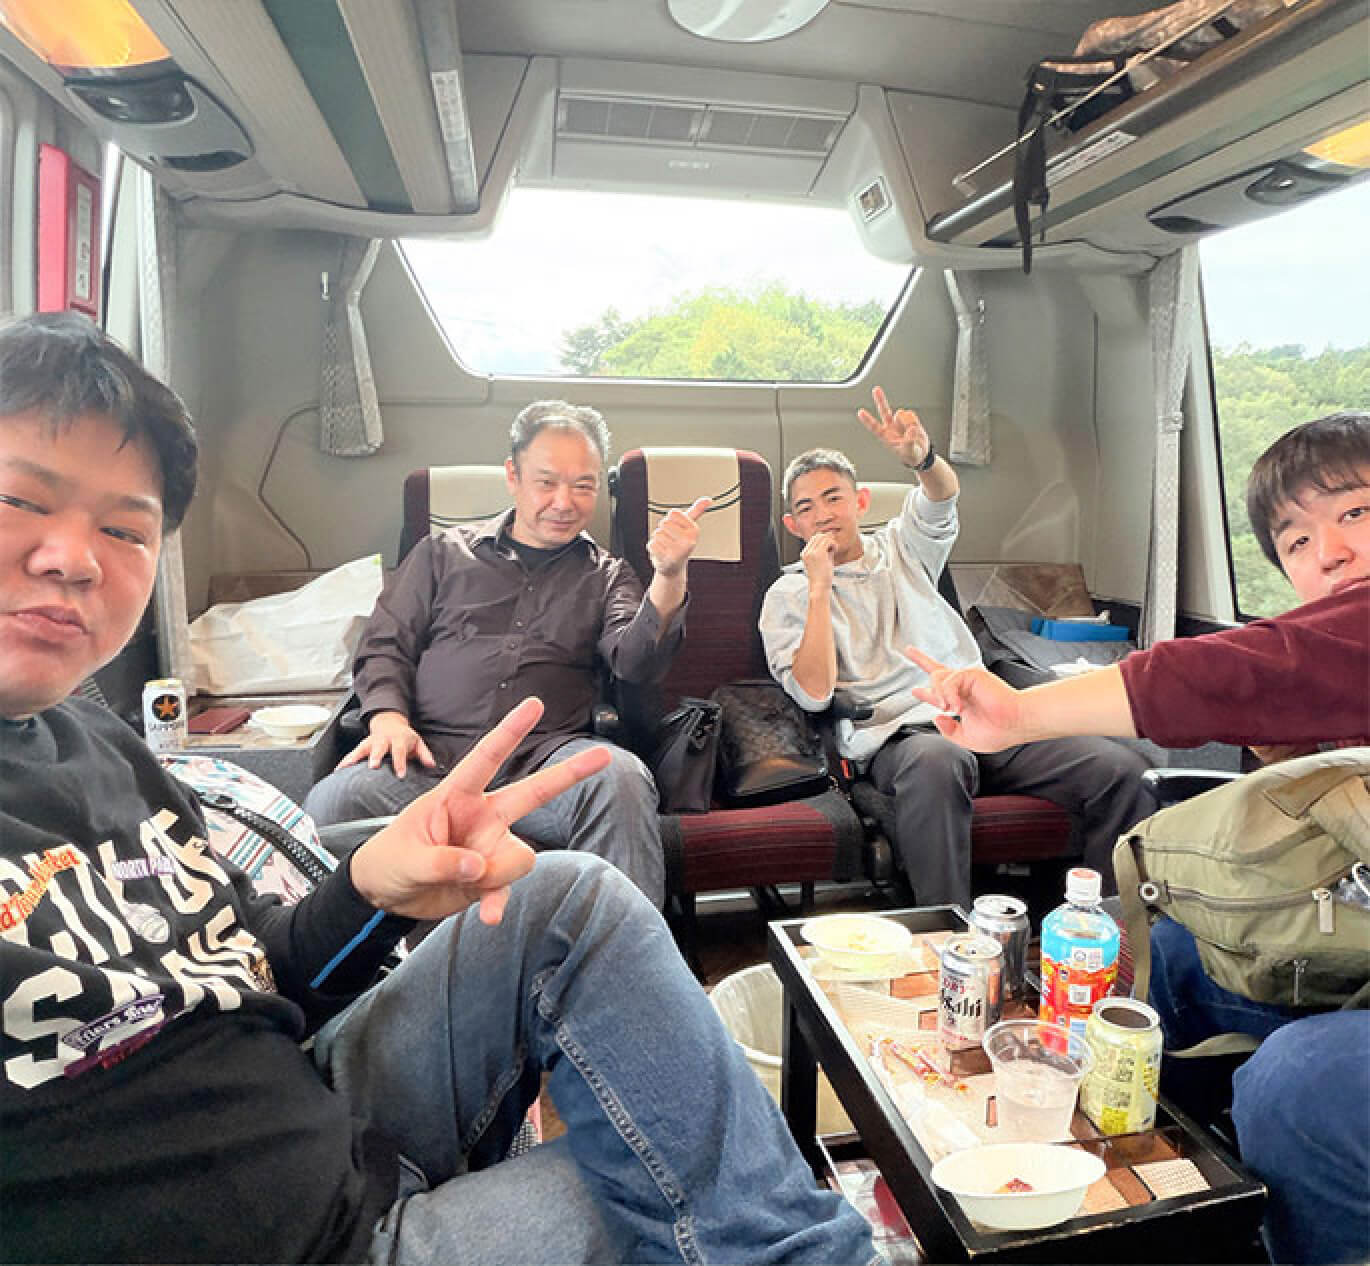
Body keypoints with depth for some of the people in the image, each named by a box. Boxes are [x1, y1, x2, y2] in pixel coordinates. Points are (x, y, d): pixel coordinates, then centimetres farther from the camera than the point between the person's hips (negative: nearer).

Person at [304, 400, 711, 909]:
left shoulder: (608, 577, 20)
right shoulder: (443, 553, 21)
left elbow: (635, 662, 2)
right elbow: (385, 645, 17)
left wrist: (669, 577, -16)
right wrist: (388, 716, -3)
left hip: (544, 755, 0)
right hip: (431, 755, 0)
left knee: (620, 777, -34)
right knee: (334, 799, -31)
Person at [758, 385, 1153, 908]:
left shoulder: (900, 547, 22)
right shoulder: (787, 597, 11)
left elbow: (943, 497, -2)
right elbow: (814, 694, -6)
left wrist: (921, 457, -25)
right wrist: (819, 588, -7)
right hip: (896, 736, -4)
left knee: (1122, 769, -18)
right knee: (938, 762, -41)